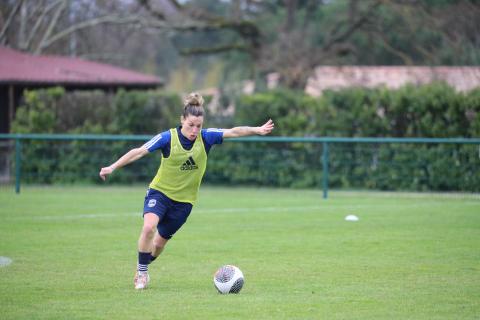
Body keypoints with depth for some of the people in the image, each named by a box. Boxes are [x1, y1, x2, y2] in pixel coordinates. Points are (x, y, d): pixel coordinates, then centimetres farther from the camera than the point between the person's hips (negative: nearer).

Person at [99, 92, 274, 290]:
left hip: (184, 200, 3)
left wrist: (257, 130, -31)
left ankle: (141, 270, 38)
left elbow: (233, 132, -17)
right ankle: (142, 273, -11)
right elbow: (138, 152, -18)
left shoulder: (205, 137, -10)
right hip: (160, 192, -3)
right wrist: (113, 167, -25)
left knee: (160, 241, 11)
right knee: (149, 227, -28)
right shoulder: (168, 138, -17)